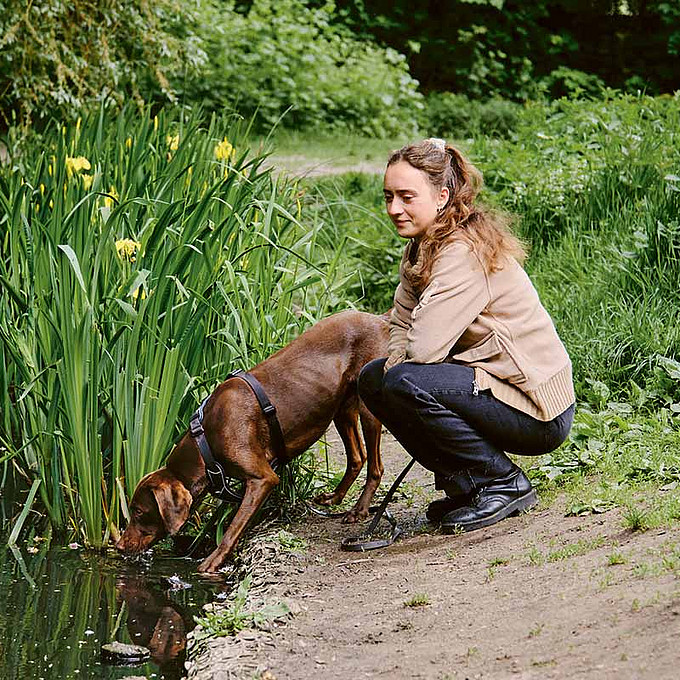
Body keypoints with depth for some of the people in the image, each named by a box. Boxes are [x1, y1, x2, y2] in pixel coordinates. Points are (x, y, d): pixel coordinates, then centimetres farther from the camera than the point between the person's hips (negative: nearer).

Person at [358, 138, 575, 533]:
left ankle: (505, 484, -8)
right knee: (373, 378, 5)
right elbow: (402, 327, 9)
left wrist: (397, 365, -6)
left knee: (405, 383, -25)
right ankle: (466, 485, 10)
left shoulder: (465, 253, -22)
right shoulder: (424, 247, 8)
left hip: (540, 412, -9)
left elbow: (424, 348, -27)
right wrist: (393, 362, -11)